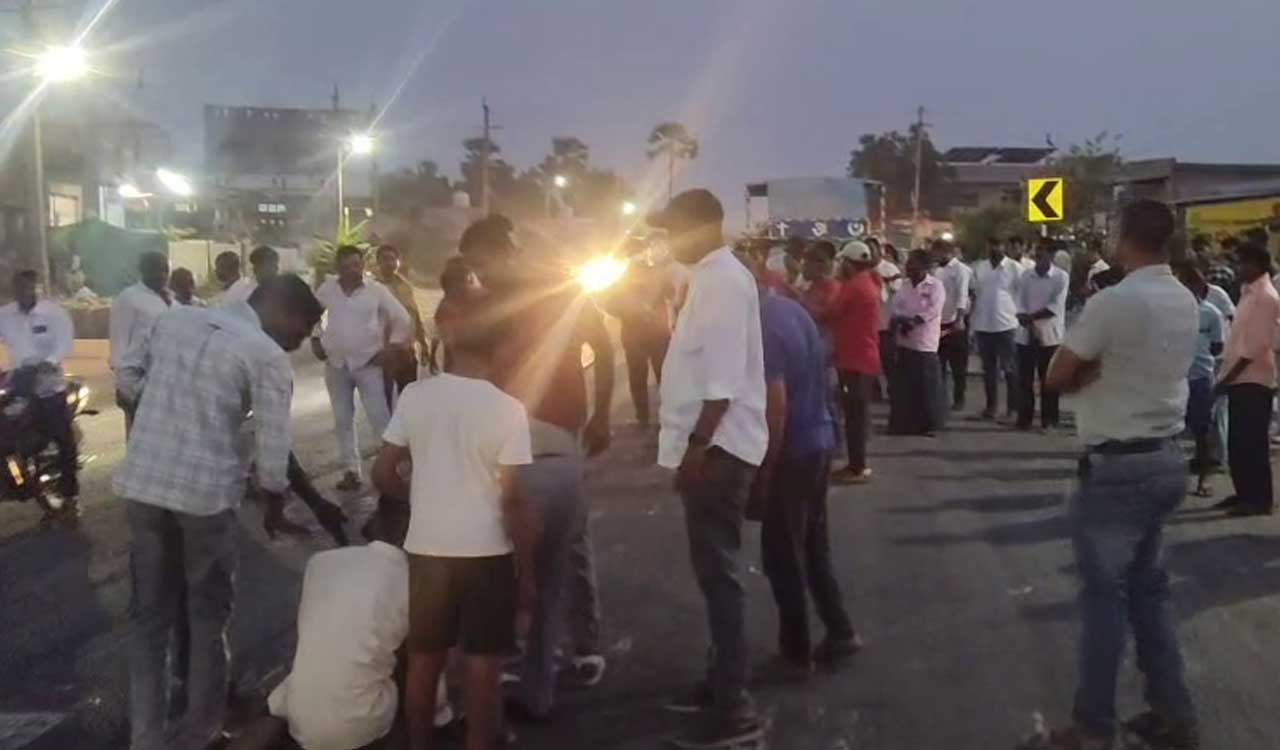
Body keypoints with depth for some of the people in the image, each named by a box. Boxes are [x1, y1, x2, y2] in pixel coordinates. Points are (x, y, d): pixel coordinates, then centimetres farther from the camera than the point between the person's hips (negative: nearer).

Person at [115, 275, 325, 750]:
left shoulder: (174, 318, 8)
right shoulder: (269, 357, -9)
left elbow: (127, 373, 16)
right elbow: (272, 451, -8)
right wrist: (274, 511, 8)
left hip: (140, 483, 5)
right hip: (206, 492, -5)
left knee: (149, 613, 16)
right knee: (208, 614, 15)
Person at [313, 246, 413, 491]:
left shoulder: (376, 290, -6)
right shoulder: (326, 290, 1)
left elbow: (402, 319, -2)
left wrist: (389, 348, -6)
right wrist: (315, 341, 9)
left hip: (368, 363, -3)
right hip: (336, 364, 3)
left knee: (380, 418, -6)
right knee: (342, 420, 9)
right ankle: (351, 471, 18)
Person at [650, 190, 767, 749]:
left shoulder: (724, 281, -15)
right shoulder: (711, 279, 17)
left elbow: (723, 380, -23)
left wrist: (697, 446, -24)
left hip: (718, 447, -10)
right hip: (709, 445, 10)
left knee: (718, 573, -6)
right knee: (713, 571, 17)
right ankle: (721, 682, 29)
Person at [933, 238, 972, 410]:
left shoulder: (960, 269, -8)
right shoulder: (935, 270, 11)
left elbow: (962, 295, -17)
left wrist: (960, 319, -26)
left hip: (956, 321, -6)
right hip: (938, 321, 6)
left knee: (958, 364, 2)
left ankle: (959, 399, 10)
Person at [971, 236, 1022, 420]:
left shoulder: (1014, 268, -5)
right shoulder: (979, 267, 8)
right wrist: (971, 318, 8)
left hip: (1006, 324, -4)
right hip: (983, 325, 4)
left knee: (1009, 367, 1)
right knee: (988, 368, 11)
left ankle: (1014, 405, 11)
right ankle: (991, 404, 19)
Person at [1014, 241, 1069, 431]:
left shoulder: (1061, 277, -4)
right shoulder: (1026, 276, 7)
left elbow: (1055, 307, -12)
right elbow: (1020, 303, 0)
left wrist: (1031, 316, -14)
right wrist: (1025, 319, -17)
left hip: (1050, 335, -3)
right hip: (1026, 335, 3)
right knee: (1025, 379, 4)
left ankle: (1049, 418, 11)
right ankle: (1024, 417, 12)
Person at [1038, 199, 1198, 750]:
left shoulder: (1113, 302, -18)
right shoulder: (1186, 302, 7)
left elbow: (1057, 379, -13)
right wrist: (1106, 369, -2)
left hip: (1116, 467, -8)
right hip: (1166, 459, 8)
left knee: (1104, 594, 2)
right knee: (1147, 586, 18)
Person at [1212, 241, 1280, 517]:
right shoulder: (1249, 292, 15)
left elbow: (1257, 344, -20)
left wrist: (1228, 376, -19)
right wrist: (1226, 374, 15)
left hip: (1253, 380, -9)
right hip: (1240, 378, 9)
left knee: (1252, 442, -4)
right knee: (1237, 442, 13)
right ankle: (1245, 493, 22)